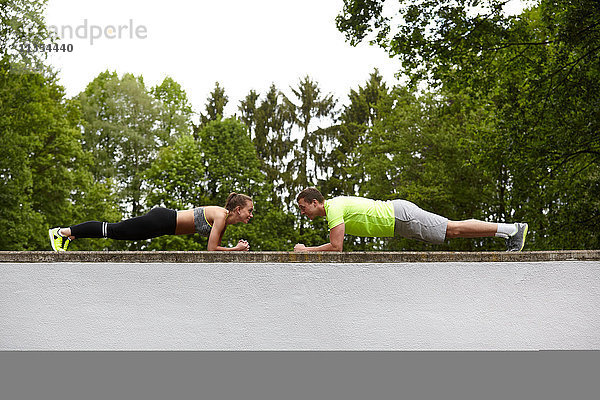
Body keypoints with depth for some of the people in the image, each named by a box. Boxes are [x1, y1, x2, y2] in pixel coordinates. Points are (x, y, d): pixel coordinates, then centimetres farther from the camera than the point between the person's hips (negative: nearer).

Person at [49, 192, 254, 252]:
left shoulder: (224, 217, 8)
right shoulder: (221, 216, -19)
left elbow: (215, 245, 16)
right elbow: (211, 249, -21)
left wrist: (237, 247, 6)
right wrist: (236, 249, -13)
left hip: (164, 220, 8)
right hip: (160, 221, -8)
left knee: (115, 232, 13)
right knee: (113, 230, -2)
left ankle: (68, 234, 21)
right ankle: (62, 232, 4)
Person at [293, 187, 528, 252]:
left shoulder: (334, 209, -16)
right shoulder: (333, 205, 14)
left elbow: (335, 247, -23)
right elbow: (336, 244, 26)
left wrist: (306, 250, -13)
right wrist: (306, 250, 17)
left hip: (401, 217, -8)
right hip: (396, 217, 8)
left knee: (453, 229, -7)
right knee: (453, 230, 11)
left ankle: (512, 229, -3)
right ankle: (508, 231, 16)